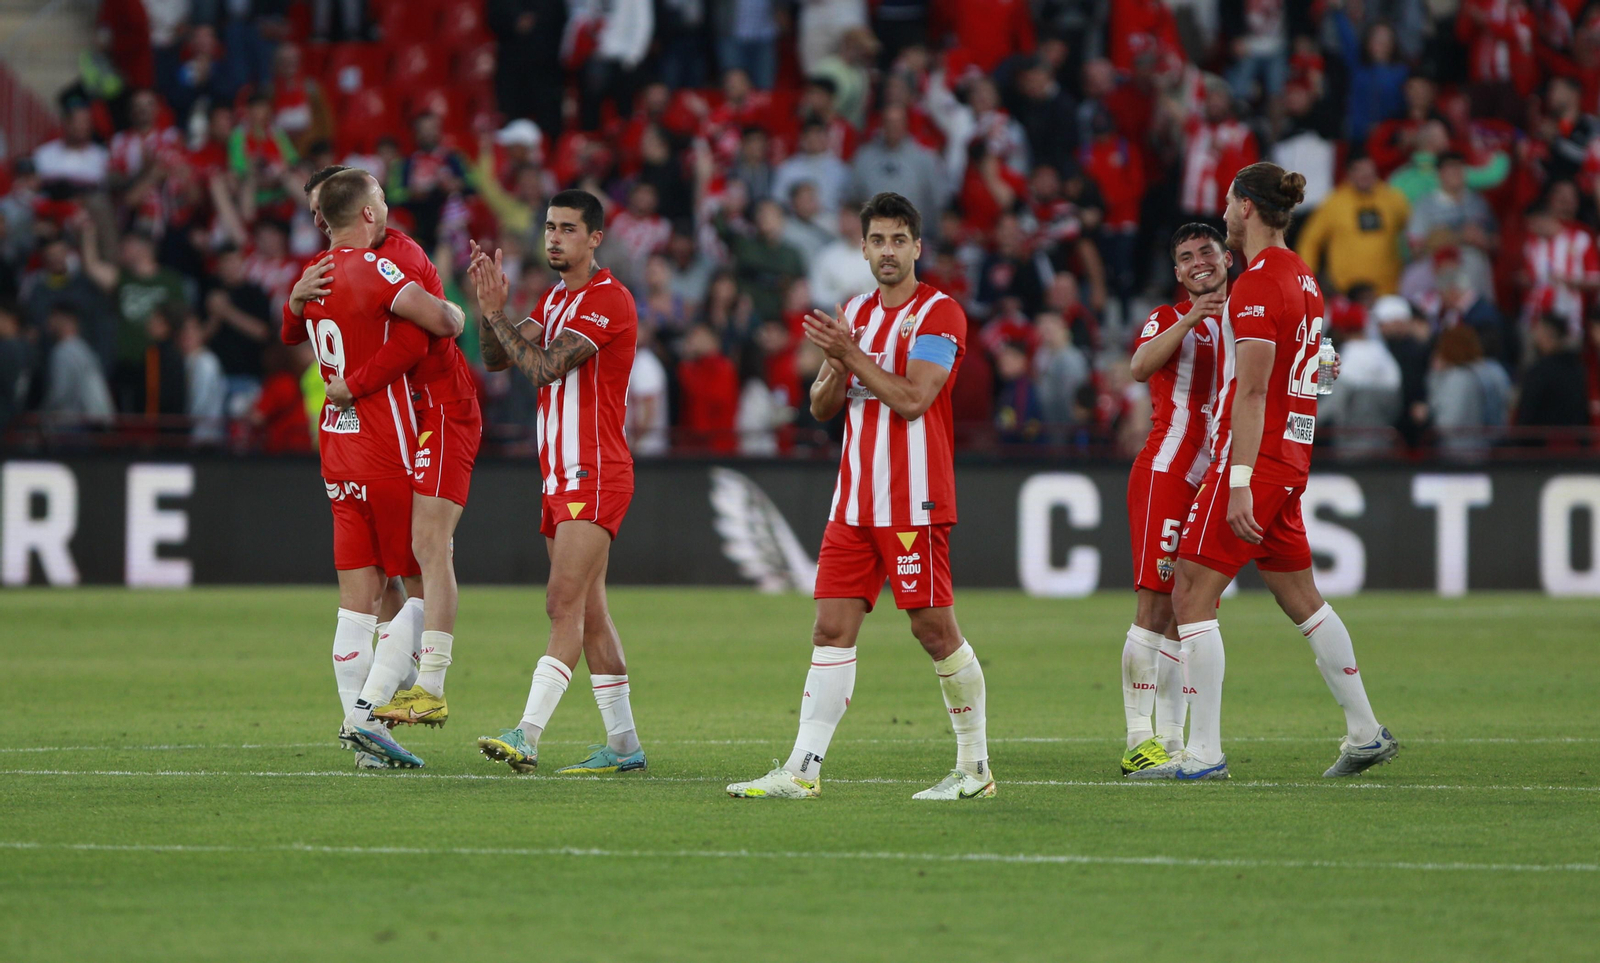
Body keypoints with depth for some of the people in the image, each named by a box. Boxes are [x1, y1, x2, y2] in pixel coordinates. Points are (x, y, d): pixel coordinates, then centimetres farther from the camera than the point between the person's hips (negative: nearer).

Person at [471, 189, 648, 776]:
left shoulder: (608, 300, -11)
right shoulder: (555, 299, 18)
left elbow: (544, 368, -19)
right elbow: (495, 358, 12)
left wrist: (495, 312, -15)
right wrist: (490, 305, -4)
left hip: (595, 474, -9)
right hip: (561, 478, 9)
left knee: (565, 605, -17)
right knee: (589, 614, 8)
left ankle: (526, 737, -28)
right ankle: (623, 744, 11)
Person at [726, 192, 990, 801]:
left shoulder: (938, 314, -7)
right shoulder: (854, 314, 16)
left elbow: (912, 399, -17)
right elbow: (821, 407, 15)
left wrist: (850, 353, -15)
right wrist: (837, 367, -6)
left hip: (914, 503, -7)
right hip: (854, 501, 7)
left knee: (935, 629, -5)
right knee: (832, 629, 1)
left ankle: (975, 767, 5)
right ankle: (804, 769, -1)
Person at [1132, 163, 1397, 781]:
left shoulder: (1258, 282, -15)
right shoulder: (1302, 277, 14)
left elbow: (1252, 391, -20)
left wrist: (1239, 482, -23)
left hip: (1252, 457, -9)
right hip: (1290, 459, 9)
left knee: (1191, 596, -8)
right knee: (1301, 598, 17)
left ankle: (1203, 753, -11)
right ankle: (1365, 734, 20)